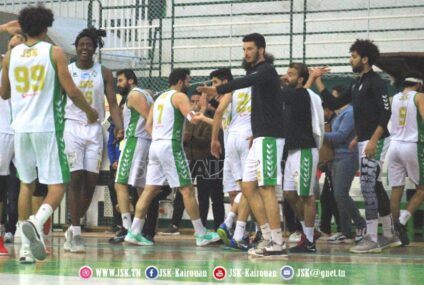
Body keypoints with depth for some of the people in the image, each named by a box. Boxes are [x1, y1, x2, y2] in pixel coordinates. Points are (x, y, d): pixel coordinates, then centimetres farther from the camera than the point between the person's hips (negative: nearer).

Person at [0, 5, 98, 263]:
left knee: (27, 183, 17)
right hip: (47, 127, -4)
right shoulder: (54, 52, -3)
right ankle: (37, 222, -30)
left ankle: (26, 247, 12)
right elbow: (72, 91, -7)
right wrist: (90, 112, 10)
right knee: (57, 186, 0)